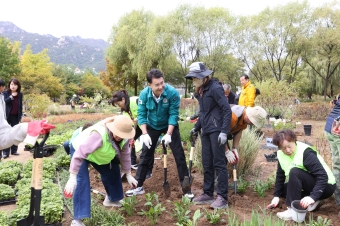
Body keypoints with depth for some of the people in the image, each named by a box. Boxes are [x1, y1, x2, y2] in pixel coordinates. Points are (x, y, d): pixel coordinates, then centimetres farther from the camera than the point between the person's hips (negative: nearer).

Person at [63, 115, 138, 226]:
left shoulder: (124, 137, -20)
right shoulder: (99, 135, -45)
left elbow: (125, 154, -4)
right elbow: (79, 155, -44)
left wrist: (128, 175, 1)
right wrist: (72, 178, -44)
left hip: (99, 153, 7)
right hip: (80, 150, -7)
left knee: (112, 172, 9)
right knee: (82, 182, -19)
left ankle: (110, 199, 36)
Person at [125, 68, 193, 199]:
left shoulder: (172, 93, -29)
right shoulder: (144, 94, -22)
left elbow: (173, 114, -24)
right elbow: (141, 115, -16)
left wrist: (168, 134, -30)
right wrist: (144, 134, -25)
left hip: (170, 126, -2)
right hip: (152, 127, 2)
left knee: (179, 155, -4)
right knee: (145, 155, 5)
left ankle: (186, 187, 6)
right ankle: (139, 186, 17)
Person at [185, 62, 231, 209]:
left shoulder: (215, 88, -12)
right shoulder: (200, 91, 14)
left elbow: (227, 110, -16)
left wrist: (224, 131, -22)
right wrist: (196, 127, 24)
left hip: (216, 130, -8)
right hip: (206, 131, 8)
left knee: (219, 164, -5)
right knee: (207, 164, 12)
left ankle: (222, 198, 2)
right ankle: (208, 194, 22)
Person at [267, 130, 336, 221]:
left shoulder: (306, 153, -26)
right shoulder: (281, 154, -6)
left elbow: (323, 176, -30)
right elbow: (280, 175, 3)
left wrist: (312, 196, -40)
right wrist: (276, 196, -2)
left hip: (326, 186, -8)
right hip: (309, 186, 8)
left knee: (294, 172, -29)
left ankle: (293, 210, -24)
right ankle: (313, 201, -2)